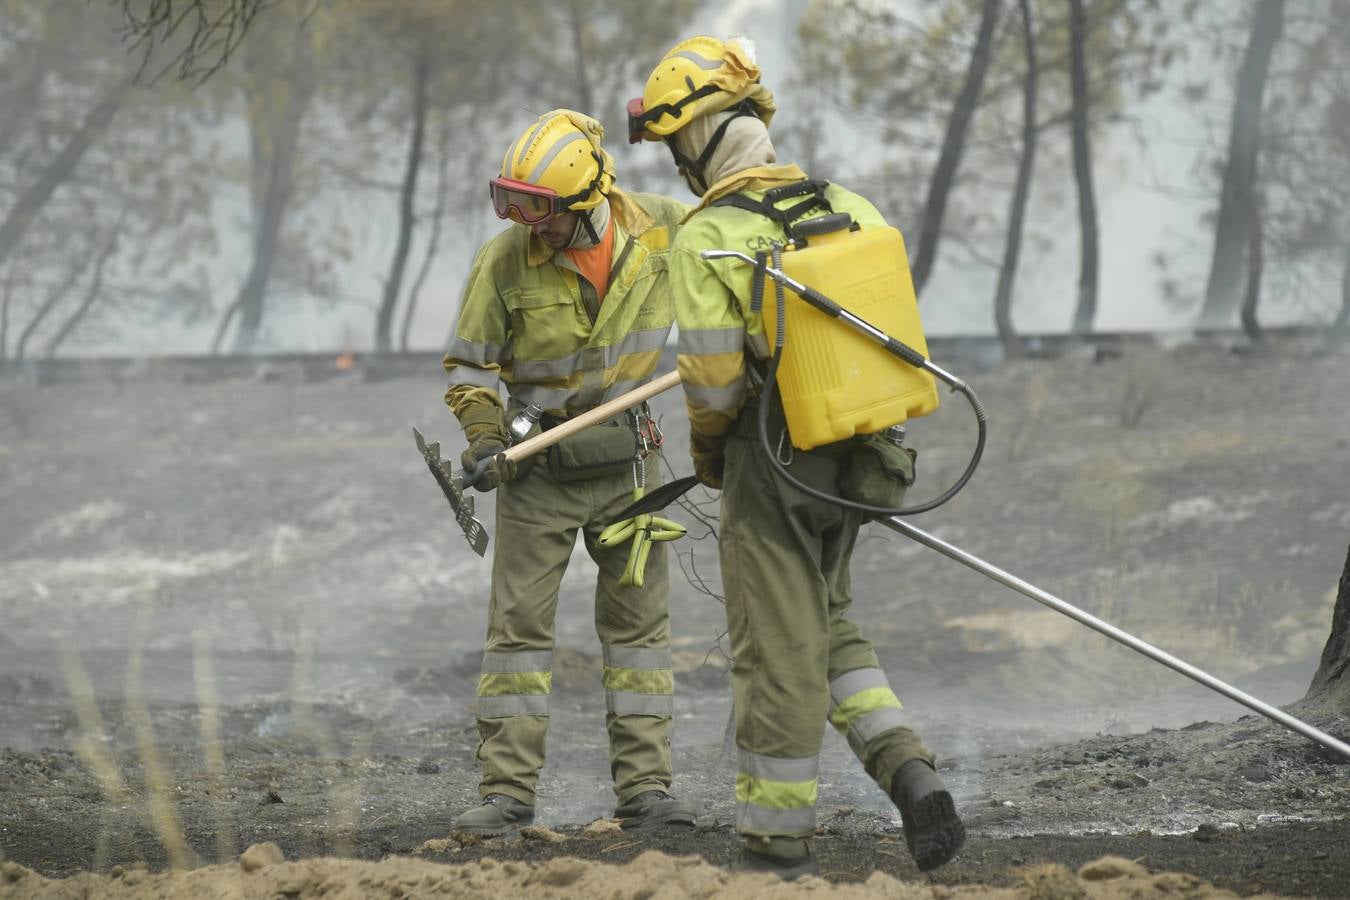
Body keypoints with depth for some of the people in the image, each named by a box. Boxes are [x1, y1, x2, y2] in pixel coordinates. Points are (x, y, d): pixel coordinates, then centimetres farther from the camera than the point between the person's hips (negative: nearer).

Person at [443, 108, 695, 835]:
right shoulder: (505, 262, -14)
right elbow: (469, 365, -5)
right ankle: (507, 789, 0)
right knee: (519, 622, -3)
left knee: (639, 617, 3)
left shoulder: (660, 229, -10)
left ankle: (644, 787, 7)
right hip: (540, 465, -2)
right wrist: (485, 439, -20)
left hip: (625, 455, 2)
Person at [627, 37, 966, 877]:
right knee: (829, 627, 22)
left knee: (778, 653, 3)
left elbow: (713, 379, -16)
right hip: (855, 460, 6)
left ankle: (779, 845, 11)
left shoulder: (705, 242, -15)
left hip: (772, 469, -6)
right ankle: (910, 774, 4)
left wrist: (706, 451, 4)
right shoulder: (848, 208, 3)